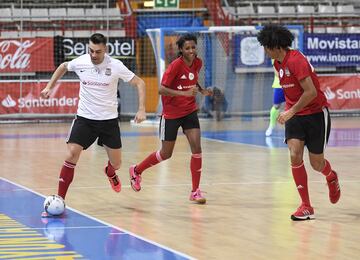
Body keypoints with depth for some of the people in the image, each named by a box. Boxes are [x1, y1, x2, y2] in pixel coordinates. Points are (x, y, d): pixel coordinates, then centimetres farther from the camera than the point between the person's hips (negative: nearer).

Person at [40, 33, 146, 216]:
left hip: (109, 119, 0)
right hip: (84, 118, 0)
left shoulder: (115, 66, -13)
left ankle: (110, 173, 49)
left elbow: (139, 83, -6)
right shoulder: (80, 62, -8)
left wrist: (141, 110, -16)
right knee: (72, 155, -17)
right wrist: (49, 87, 10)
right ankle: (59, 200, -13)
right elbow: (63, 67, 16)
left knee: (116, 163, 9)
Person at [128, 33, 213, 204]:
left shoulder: (197, 63, -2)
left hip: (189, 111, 4)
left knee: (197, 148, -12)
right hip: (171, 114, -4)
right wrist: (185, 93, -34)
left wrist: (202, 91, -1)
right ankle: (136, 170, 35)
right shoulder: (175, 65, -21)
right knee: (166, 154, 9)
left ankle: (195, 192, -2)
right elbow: (161, 89, -25)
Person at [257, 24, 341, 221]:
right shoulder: (278, 63, 6)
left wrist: (291, 111, -22)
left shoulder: (296, 60, -22)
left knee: (316, 163, 4)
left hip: (316, 113, -6)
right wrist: (288, 111, 15)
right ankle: (306, 206, -9)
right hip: (294, 115, 6)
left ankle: (331, 177, 43)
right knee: (295, 156, -14)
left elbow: (311, 92, -26)